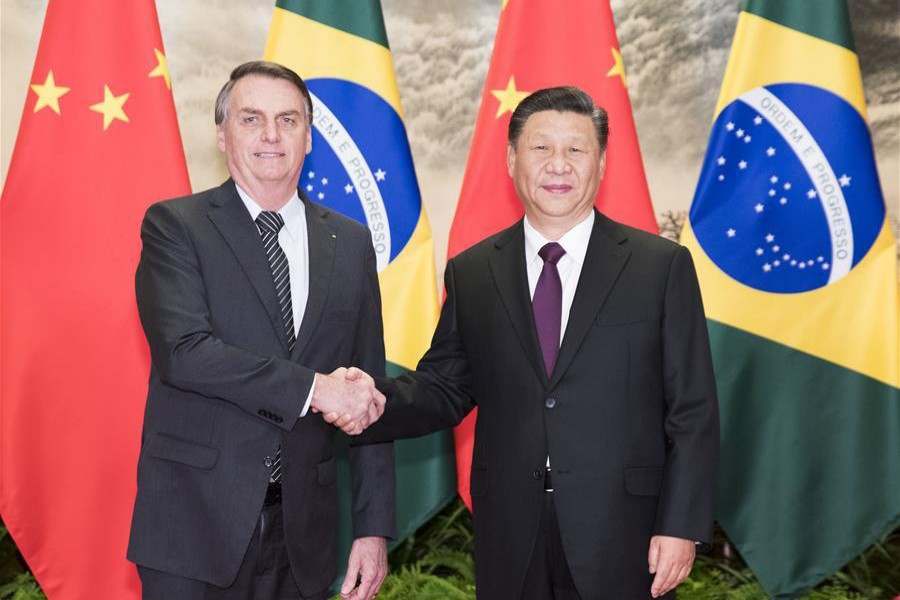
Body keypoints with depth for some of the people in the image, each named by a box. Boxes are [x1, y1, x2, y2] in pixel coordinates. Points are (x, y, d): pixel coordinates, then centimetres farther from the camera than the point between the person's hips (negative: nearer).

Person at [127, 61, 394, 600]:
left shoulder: (350, 242, 7)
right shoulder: (174, 225, -3)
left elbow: (368, 400, 6)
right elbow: (182, 351, -18)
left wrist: (374, 527, 2)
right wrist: (312, 388, -21)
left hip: (304, 531, 3)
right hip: (196, 521, -3)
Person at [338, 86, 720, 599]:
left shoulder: (663, 266, -2)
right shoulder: (471, 273, 5)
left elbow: (693, 412, -2)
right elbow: (444, 387, 8)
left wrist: (681, 527, -8)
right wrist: (378, 401, -12)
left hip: (621, 536, -2)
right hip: (510, 539, 2)